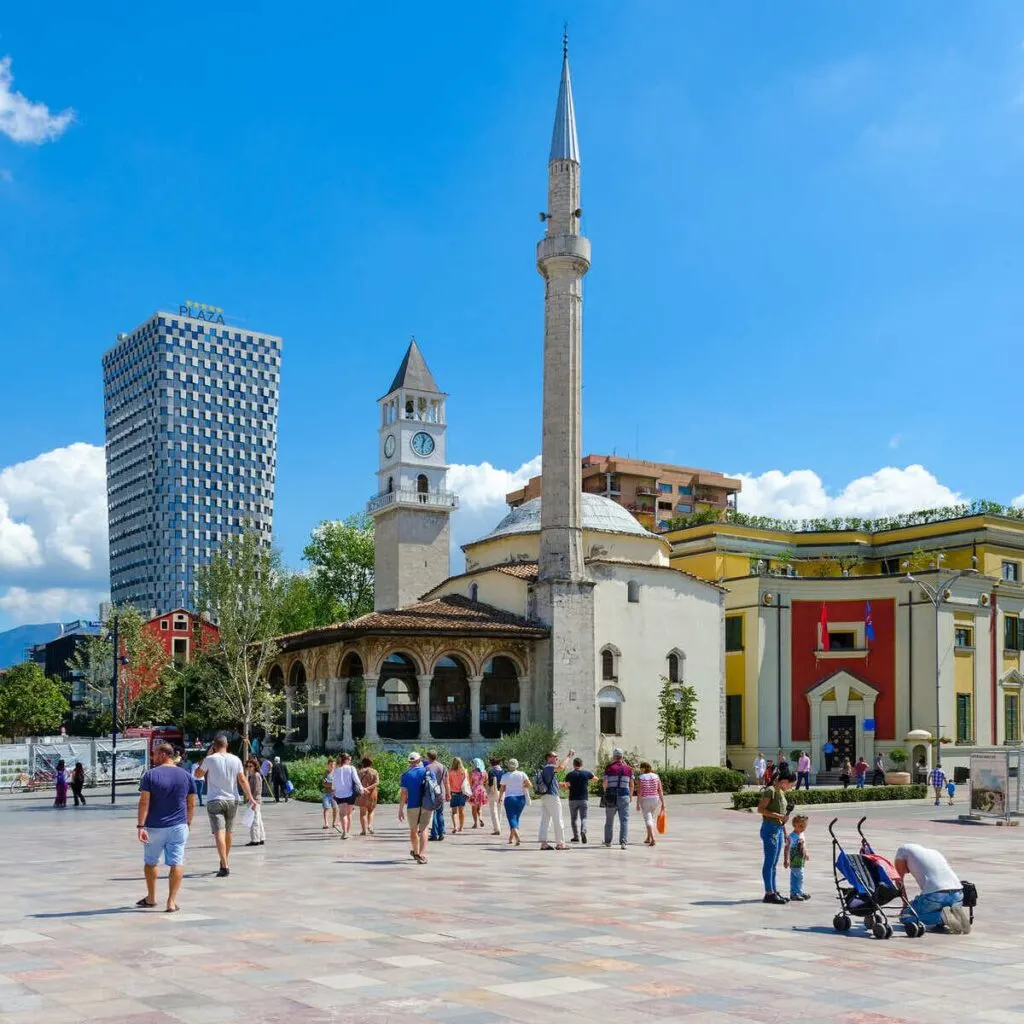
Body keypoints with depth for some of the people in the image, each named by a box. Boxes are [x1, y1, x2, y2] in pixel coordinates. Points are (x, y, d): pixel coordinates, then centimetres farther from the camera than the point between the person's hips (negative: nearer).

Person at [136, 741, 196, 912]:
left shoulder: (151, 775, -8)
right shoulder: (186, 776, 3)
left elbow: (144, 802, -13)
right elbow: (191, 804, 7)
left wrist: (140, 826, -13)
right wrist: (188, 823, 18)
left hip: (154, 827, -1)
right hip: (178, 827, 2)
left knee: (151, 862, 17)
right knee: (176, 863, 4)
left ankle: (151, 898, 29)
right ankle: (172, 901, -1)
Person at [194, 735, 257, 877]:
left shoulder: (210, 759, -8)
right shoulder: (235, 760, 2)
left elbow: (198, 774, 7)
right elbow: (243, 780, 2)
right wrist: (250, 797, 6)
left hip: (215, 801, -4)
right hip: (232, 800, 4)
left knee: (219, 833, -11)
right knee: (228, 832, 18)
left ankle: (224, 866, -22)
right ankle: (225, 862, 33)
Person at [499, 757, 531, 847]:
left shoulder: (505, 776, -3)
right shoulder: (522, 774, -2)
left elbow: (502, 789, 4)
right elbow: (529, 785, -7)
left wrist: (501, 797, 22)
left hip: (509, 798, -3)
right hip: (521, 798, 3)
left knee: (512, 819, -5)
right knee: (515, 818, 18)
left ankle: (518, 839, -24)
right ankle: (511, 838, 22)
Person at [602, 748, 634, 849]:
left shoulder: (609, 768, -3)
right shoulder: (628, 768, 4)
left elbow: (604, 784, -5)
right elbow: (631, 785, 8)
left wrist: (605, 791, 16)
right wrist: (631, 796, 23)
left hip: (611, 796, 0)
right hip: (624, 796, 0)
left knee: (609, 820, 14)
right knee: (624, 820, -2)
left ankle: (608, 841, 23)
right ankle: (624, 841, -16)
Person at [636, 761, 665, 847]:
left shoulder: (641, 778, -9)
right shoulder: (656, 777, 0)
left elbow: (639, 792, -14)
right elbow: (660, 791, -3)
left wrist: (637, 804, -11)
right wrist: (663, 803, -1)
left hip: (645, 800, -4)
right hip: (655, 800, 4)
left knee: (648, 820, -3)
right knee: (651, 818, 20)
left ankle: (653, 838, -21)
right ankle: (648, 838, 27)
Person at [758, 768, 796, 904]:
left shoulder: (781, 792, 14)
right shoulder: (770, 791, -13)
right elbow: (760, 809, -18)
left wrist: (785, 832, 20)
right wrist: (778, 815, -22)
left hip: (778, 829, 9)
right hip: (770, 828, -9)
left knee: (774, 863, 14)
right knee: (769, 862, -4)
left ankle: (775, 891, 19)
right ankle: (769, 893, -1)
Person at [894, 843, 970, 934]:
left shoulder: (903, 849, 18)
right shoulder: (935, 852, 34)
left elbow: (899, 880, 20)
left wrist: (905, 904, 29)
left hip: (935, 895, -6)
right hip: (957, 895, 6)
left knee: (905, 917, 13)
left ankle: (942, 917, -8)